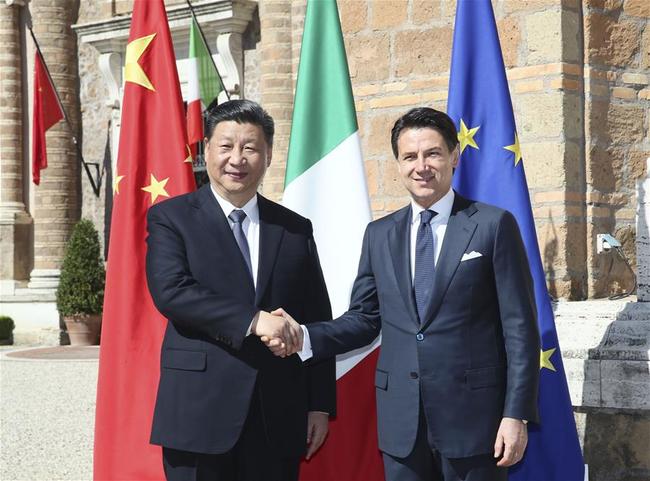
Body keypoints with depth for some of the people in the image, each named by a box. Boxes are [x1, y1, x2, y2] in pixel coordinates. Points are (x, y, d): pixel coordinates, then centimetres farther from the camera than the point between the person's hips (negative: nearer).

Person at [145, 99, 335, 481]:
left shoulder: (295, 229, 12)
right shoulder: (171, 218, 3)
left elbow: (318, 321, 12)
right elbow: (170, 290, -13)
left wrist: (320, 405, 6)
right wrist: (251, 320, -21)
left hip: (278, 420, 3)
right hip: (200, 415, -3)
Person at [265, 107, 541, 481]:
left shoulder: (494, 225, -2)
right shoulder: (380, 234, 10)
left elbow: (520, 328, -5)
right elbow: (364, 319, 13)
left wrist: (517, 414, -10)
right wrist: (305, 337, -5)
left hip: (472, 417, -3)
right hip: (401, 422, 4)